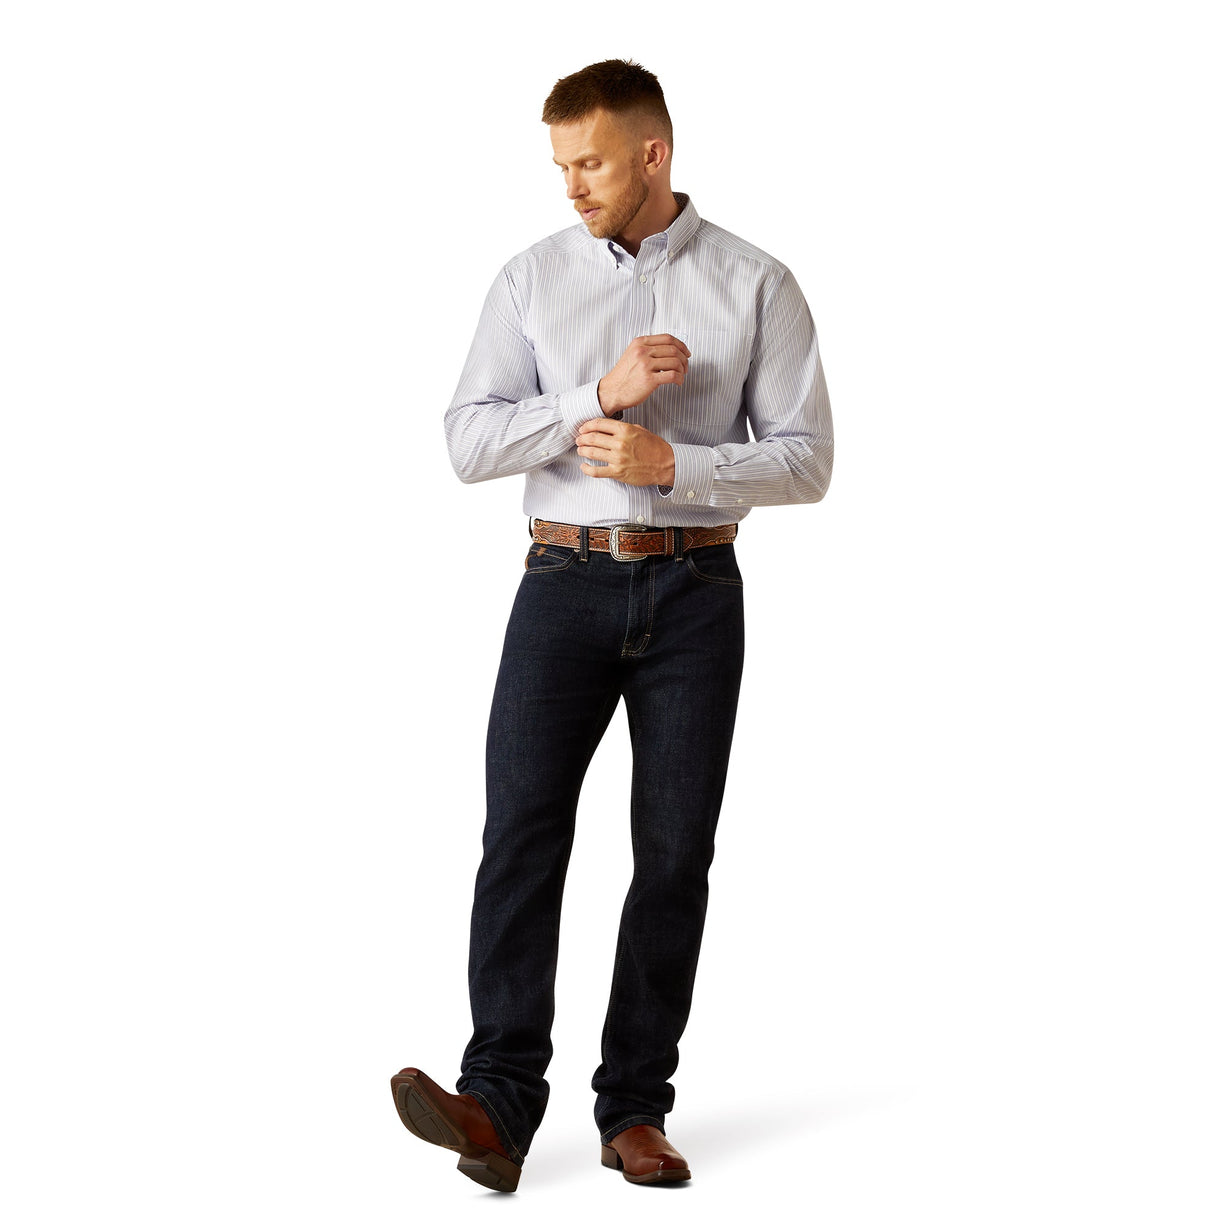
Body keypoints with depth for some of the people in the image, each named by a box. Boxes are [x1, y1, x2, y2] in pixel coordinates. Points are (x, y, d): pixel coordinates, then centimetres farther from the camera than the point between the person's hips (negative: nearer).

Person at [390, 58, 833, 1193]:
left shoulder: (755, 286, 2)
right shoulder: (532, 279, 6)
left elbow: (805, 459, -1)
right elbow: (468, 440, -2)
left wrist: (671, 462, -15)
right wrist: (599, 396, -15)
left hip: (695, 591, 0)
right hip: (566, 583, 1)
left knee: (674, 854, 0)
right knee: (522, 827, -14)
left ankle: (635, 1108, 9)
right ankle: (499, 1099, -18)